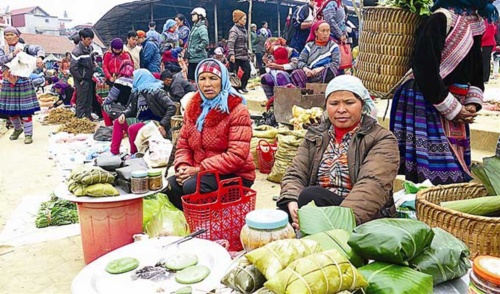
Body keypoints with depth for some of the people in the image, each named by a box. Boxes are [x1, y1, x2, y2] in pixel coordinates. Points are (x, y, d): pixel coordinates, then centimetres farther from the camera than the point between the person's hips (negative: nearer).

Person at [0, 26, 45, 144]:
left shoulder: (24, 47, -2)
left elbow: (39, 48, -17)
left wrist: (39, 57, -37)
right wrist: (13, 54, -23)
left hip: (23, 82, -4)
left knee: (25, 110, -3)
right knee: (10, 110, 12)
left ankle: (28, 134, 6)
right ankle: (18, 129, 35)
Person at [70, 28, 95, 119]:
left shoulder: (90, 48, 6)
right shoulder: (77, 51, -17)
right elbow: (72, 68, -20)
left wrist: (92, 73, 10)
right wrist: (80, 79, -15)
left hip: (89, 79, 7)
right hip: (82, 81, -7)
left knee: (89, 100, 14)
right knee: (81, 101, -1)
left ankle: (88, 116, 24)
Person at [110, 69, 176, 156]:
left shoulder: (155, 91, -13)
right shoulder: (137, 92, 11)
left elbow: (172, 107, -19)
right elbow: (131, 108, 19)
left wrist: (163, 124, -24)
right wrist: (124, 114, -4)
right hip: (141, 120, 9)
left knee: (132, 129, -30)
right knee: (117, 122, 5)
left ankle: (134, 154, -9)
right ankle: (114, 152, 3)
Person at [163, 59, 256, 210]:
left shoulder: (237, 111, -13)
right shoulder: (193, 107, 8)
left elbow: (237, 156, -20)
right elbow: (183, 144, 11)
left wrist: (199, 169, -22)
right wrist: (182, 167, -11)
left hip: (234, 176, -5)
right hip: (199, 173, 6)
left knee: (192, 187, -30)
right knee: (169, 186, -20)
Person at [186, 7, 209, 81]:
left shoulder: (202, 28, -10)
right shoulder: (194, 27, 17)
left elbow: (205, 41, -24)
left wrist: (196, 49, -18)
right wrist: (188, 51, 14)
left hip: (198, 58, -9)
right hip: (192, 58, 9)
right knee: (190, 78, 11)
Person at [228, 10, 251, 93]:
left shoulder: (244, 29, 14)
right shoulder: (234, 30, -14)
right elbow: (230, 43, -26)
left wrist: (247, 54, 21)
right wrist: (231, 54, -37)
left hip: (244, 56, 8)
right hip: (236, 57, -8)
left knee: (248, 70, 6)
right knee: (234, 74, 0)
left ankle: (242, 87, 23)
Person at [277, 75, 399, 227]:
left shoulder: (382, 139, -2)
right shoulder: (315, 136, 13)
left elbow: (373, 186, -19)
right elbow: (295, 174, 3)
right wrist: (293, 204, -20)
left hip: (362, 222, -3)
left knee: (311, 195, -29)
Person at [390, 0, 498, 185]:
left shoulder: (476, 24, 11)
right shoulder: (441, 19, -14)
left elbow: (477, 69, 18)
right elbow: (425, 69, -21)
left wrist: (472, 103, 2)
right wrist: (451, 108, -14)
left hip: (457, 108, 8)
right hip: (427, 105, -8)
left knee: (455, 172, 11)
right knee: (433, 174, -6)